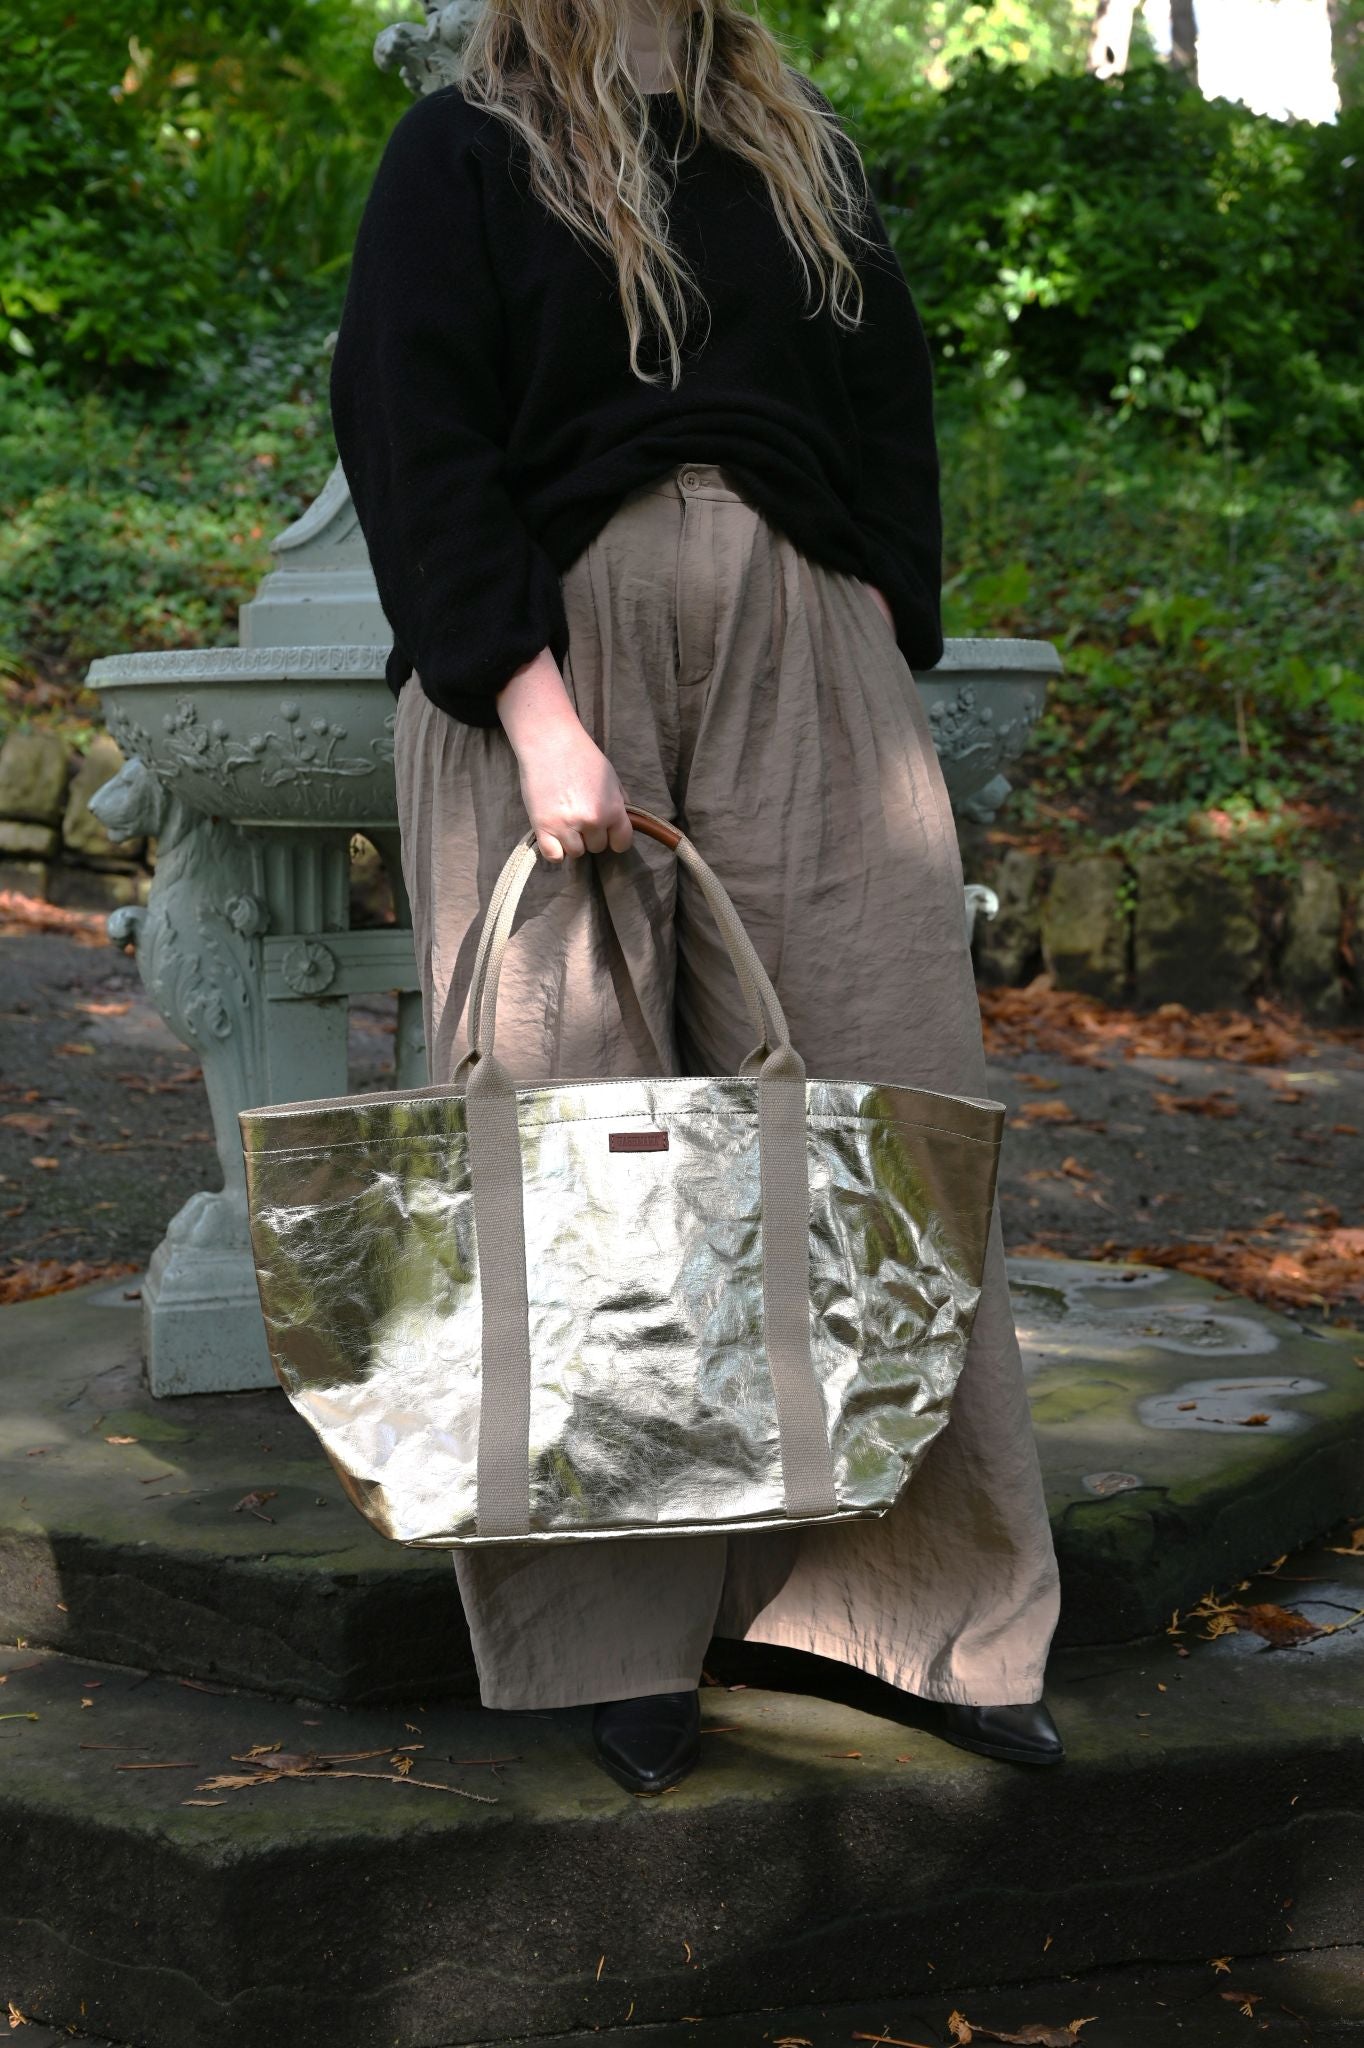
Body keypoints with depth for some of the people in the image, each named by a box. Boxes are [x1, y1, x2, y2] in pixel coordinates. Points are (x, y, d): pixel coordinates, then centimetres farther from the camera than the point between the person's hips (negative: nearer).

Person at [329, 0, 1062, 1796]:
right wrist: (530, 710, -15)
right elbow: (415, 438, -5)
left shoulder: (806, 155, 19)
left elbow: (893, 420, 17)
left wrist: (882, 658, 4)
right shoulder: (465, 152, 5)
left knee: (870, 1104, -1)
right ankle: (622, 1630, 8)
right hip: (555, 656, -3)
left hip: (803, 661, 4)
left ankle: (925, 1594, 9)